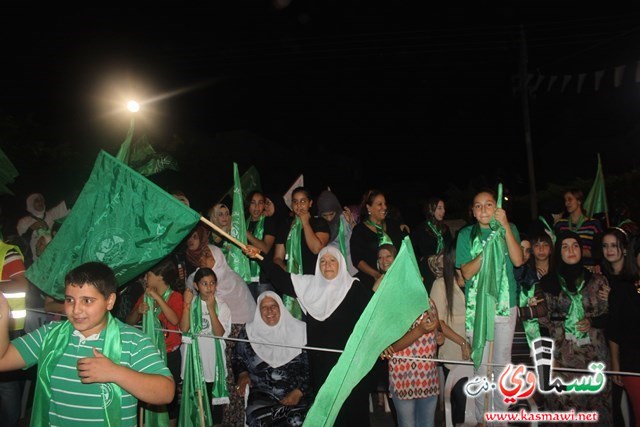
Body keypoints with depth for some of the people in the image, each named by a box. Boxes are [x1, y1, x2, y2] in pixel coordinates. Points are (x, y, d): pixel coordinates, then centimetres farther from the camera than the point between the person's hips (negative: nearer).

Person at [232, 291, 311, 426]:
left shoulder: (299, 330, 4)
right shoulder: (250, 332, 9)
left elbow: (310, 364, 4)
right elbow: (238, 357, 23)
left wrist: (299, 391, -6)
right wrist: (243, 374, 3)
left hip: (295, 394, -1)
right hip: (262, 394, 1)